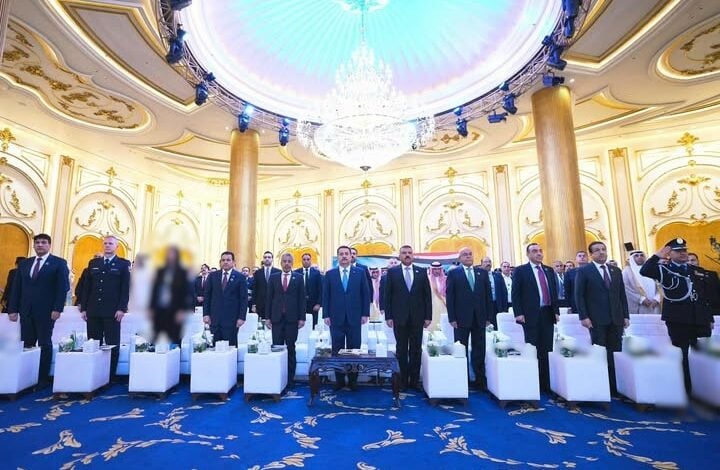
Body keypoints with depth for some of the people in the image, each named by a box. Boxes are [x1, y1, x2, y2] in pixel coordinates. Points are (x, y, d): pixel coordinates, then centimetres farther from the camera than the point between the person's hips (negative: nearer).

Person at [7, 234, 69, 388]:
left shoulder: (59, 263, -1)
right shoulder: (24, 263, 14)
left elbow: (63, 287, -7)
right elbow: (16, 287, 12)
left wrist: (57, 309, -15)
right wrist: (13, 309, 3)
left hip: (46, 311, -4)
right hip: (26, 311, 4)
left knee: (45, 345, 2)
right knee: (26, 345, 5)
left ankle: (43, 379, 9)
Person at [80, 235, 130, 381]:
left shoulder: (123, 264, 3)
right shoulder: (93, 263, 14)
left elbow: (126, 288, -3)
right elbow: (87, 287, 13)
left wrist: (121, 308, -11)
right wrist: (83, 307, 6)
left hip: (112, 312, -4)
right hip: (93, 311, 4)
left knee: (112, 345, 1)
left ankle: (111, 376, 8)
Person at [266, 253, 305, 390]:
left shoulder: (298, 277, 4)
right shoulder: (273, 277, 8)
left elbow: (302, 298, 1)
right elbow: (269, 298, 7)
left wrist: (302, 318, -3)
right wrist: (268, 317, 2)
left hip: (292, 318, -1)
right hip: (277, 317, 1)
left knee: (291, 349, 5)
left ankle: (290, 379, 13)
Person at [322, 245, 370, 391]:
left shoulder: (360, 272, 3)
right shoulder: (330, 274, 5)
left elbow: (366, 294, 3)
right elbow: (325, 296, 4)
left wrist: (365, 313, -2)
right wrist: (326, 315, -1)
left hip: (354, 317, 0)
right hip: (336, 318, 1)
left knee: (354, 350, 5)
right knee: (337, 350, 6)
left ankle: (353, 380, 17)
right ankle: (339, 380, 18)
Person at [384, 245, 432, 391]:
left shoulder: (422, 272, 5)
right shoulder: (392, 272, 1)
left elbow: (427, 295, 4)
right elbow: (388, 295, 0)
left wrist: (428, 316, 0)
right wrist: (388, 316, -5)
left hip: (417, 318, 1)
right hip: (399, 318, -1)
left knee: (416, 350, 8)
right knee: (401, 350, 7)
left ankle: (414, 380, 19)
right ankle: (403, 380, 18)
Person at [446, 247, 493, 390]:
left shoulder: (482, 273, 10)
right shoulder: (453, 273, 1)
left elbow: (488, 295, 9)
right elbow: (450, 296, -3)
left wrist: (489, 316, 3)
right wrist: (452, 318, -8)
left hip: (480, 318, 3)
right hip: (462, 318, -3)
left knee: (479, 350, 8)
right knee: (461, 350, 4)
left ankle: (480, 380, 17)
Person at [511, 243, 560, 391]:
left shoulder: (549, 270, 14)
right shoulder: (520, 270, -1)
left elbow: (554, 292, 15)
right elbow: (515, 294, -6)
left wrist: (556, 311, 6)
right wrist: (518, 313, -12)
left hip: (548, 314, 5)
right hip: (531, 315, -4)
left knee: (547, 350, 7)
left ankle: (546, 383, 16)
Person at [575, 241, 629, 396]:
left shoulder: (616, 271, 13)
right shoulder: (583, 271, -2)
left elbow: (622, 295, 15)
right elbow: (579, 295, -6)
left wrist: (626, 315, 8)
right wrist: (583, 317, -12)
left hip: (616, 319, 4)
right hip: (597, 320, -4)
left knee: (615, 354, 6)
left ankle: (615, 387, 14)